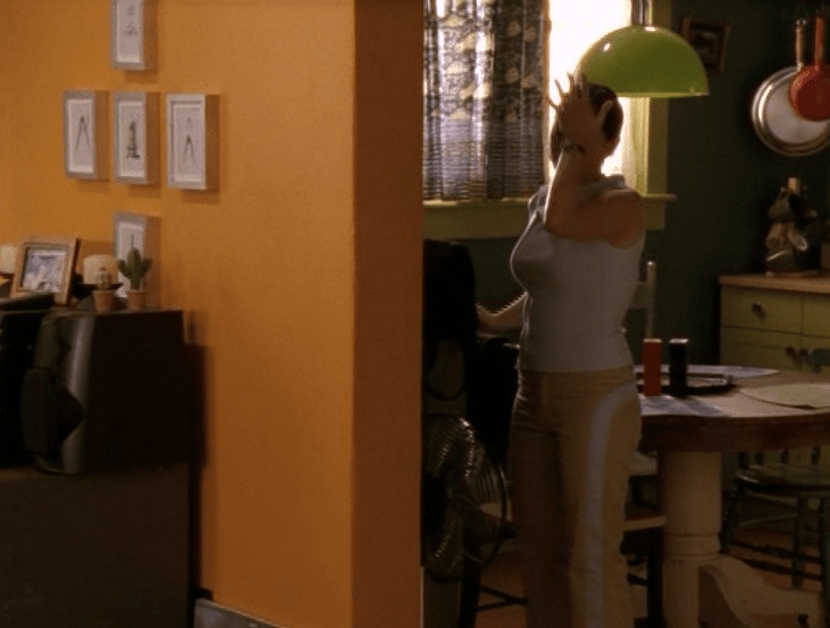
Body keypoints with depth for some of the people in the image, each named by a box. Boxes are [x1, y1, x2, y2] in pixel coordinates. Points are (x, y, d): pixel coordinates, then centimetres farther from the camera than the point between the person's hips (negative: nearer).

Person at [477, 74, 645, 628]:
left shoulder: (623, 204, -12)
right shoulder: (542, 200, 10)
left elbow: (561, 222, -32)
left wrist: (581, 143, -21)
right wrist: (495, 321, 18)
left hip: (597, 395, -8)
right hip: (535, 391, 8)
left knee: (591, 552, -5)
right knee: (540, 545, 13)